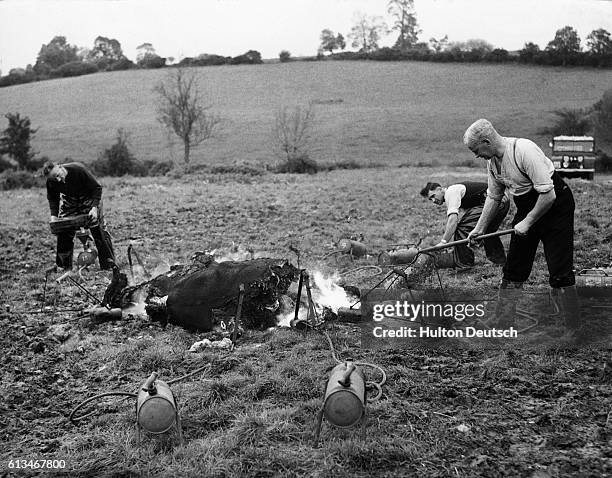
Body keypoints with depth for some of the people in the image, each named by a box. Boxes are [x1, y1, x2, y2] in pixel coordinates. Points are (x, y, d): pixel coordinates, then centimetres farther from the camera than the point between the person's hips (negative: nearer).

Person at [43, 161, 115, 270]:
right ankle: (64, 268, 7)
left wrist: (94, 207, -34)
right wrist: (53, 215, -16)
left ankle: (109, 266, -2)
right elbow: (52, 198, -2)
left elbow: (97, 188, -25)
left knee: (99, 231, -9)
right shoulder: (51, 182, -21)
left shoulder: (78, 170, -33)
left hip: (88, 199, -3)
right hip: (68, 202, 3)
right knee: (64, 233, -5)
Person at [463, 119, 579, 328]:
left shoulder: (524, 150, -28)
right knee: (512, 270, 7)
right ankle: (503, 321, 16)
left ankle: (572, 324, 0)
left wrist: (527, 222, -18)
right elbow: (493, 196, 14)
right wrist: (480, 228, 14)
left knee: (560, 273, -9)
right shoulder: (492, 161, -1)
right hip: (526, 210, 8)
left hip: (555, 207, -8)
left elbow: (548, 195, -28)